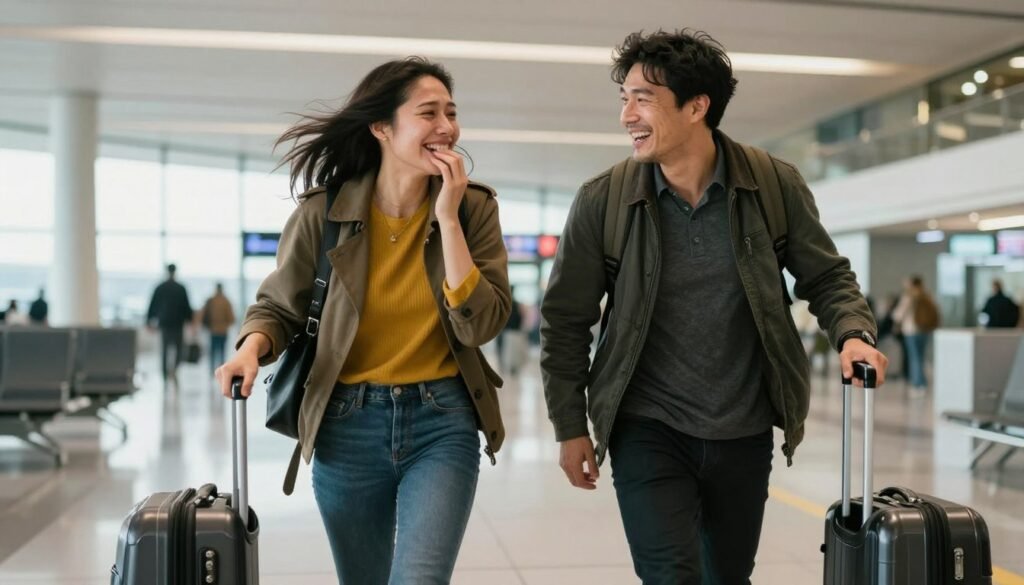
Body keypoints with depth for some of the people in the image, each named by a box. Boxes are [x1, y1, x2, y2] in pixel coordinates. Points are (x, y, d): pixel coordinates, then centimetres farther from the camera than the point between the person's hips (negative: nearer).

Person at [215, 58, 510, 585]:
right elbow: (278, 308, 3)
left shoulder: (473, 206, -5)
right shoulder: (323, 212, -8)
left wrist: (448, 219, -19)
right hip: (347, 426, 1)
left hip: (442, 424, 0)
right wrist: (252, 347, -18)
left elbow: (480, 324, -14)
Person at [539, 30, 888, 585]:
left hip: (744, 434, 2)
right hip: (647, 432, -2)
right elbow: (566, 319, -2)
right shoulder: (601, 201, -12)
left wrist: (854, 334, -17)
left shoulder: (776, 186, -9)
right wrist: (570, 426, -1)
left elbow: (827, 278, 4)